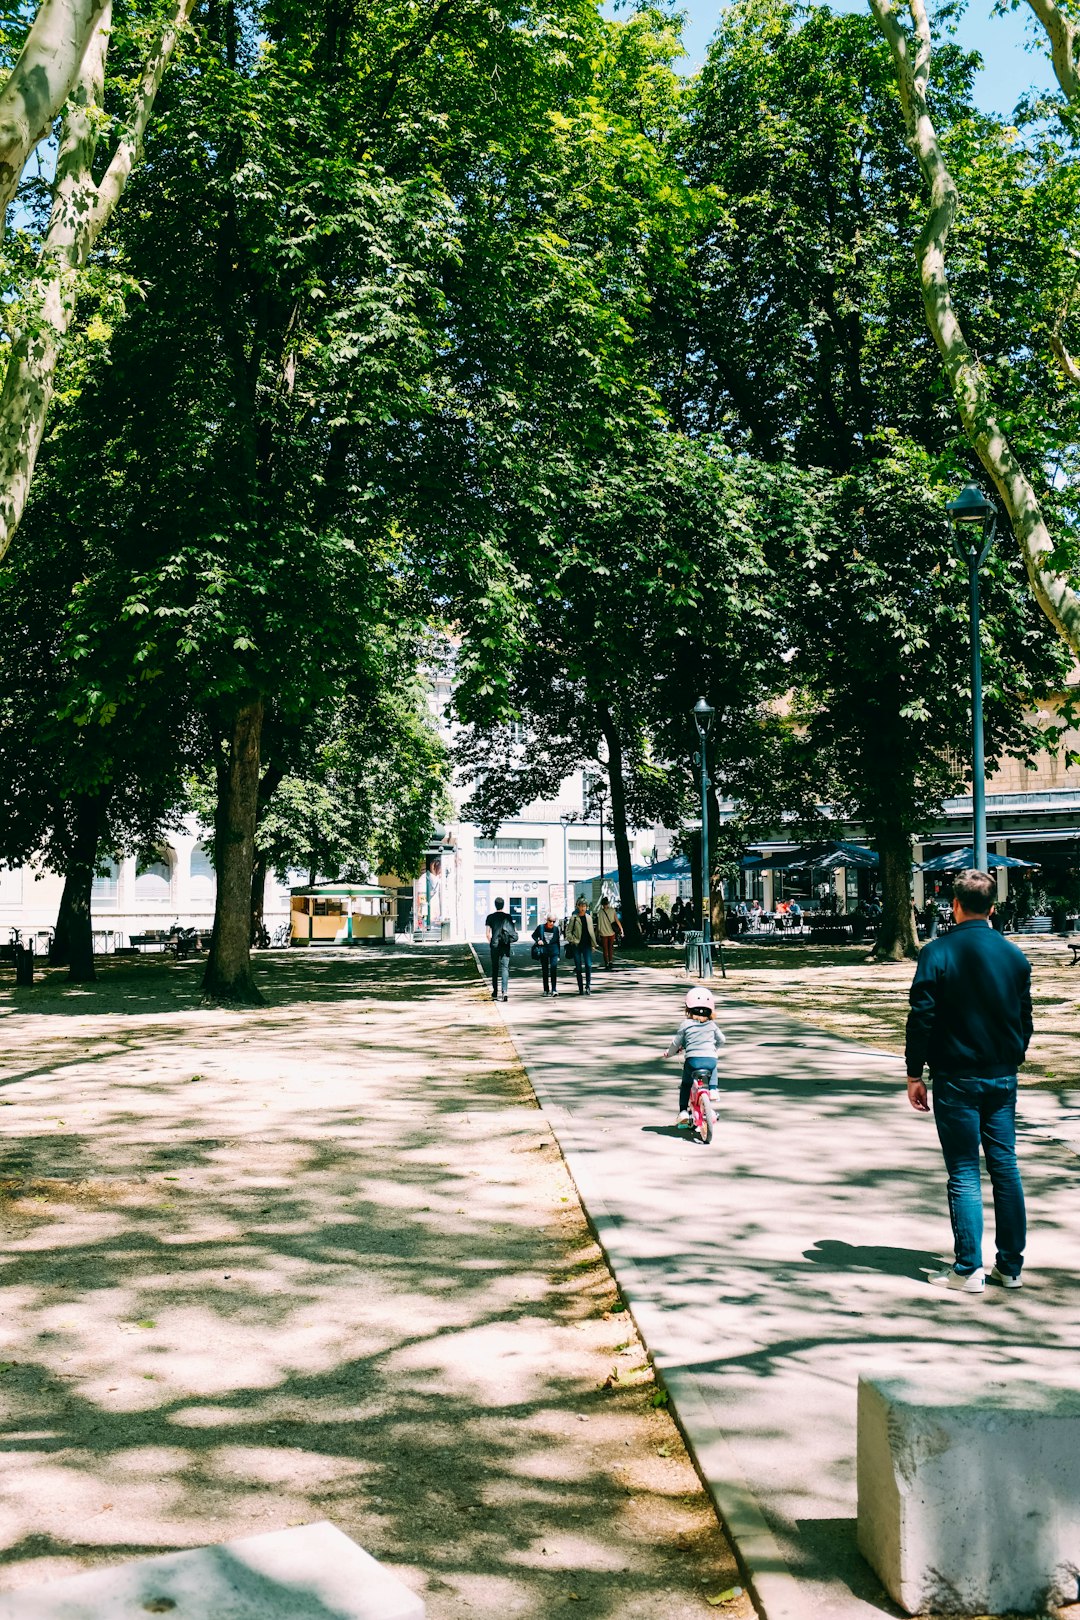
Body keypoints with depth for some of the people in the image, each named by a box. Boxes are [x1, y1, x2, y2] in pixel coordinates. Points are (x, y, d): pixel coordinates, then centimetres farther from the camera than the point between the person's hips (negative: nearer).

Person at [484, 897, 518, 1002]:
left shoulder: (490, 917, 1)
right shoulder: (508, 917, 2)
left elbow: (487, 933, -1)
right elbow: (514, 931, 1)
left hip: (494, 945, 0)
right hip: (506, 946, 0)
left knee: (495, 969, 10)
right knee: (505, 967, -2)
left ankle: (495, 993, 14)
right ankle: (505, 991, -19)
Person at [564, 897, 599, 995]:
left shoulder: (589, 918, 10)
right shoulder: (574, 918, 0)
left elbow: (592, 931, 15)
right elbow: (568, 931, 0)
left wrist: (593, 944, 11)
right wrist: (573, 940, -13)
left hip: (587, 945, 2)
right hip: (577, 946, -2)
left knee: (588, 965, -12)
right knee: (578, 967, 3)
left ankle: (588, 986, -3)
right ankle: (580, 989, 11)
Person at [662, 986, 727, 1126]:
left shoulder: (686, 1024, 5)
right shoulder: (712, 1025, 12)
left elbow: (676, 1042, 11)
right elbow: (721, 1040, 25)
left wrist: (669, 1053, 30)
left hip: (692, 1060, -2)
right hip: (710, 1059, 2)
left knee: (686, 1085, 21)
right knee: (713, 1069, 38)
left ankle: (683, 1111, 11)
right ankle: (713, 1089, 19)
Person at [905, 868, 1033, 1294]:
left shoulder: (938, 952, -10)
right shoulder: (1014, 955, 4)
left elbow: (921, 1018, -12)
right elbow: (1025, 1019, 11)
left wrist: (914, 1074, -4)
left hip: (956, 1079, -4)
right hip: (1003, 1078, 4)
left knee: (964, 1174, 1)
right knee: (1006, 1169, 12)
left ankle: (968, 1270, 4)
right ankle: (1010, 1266, 18)